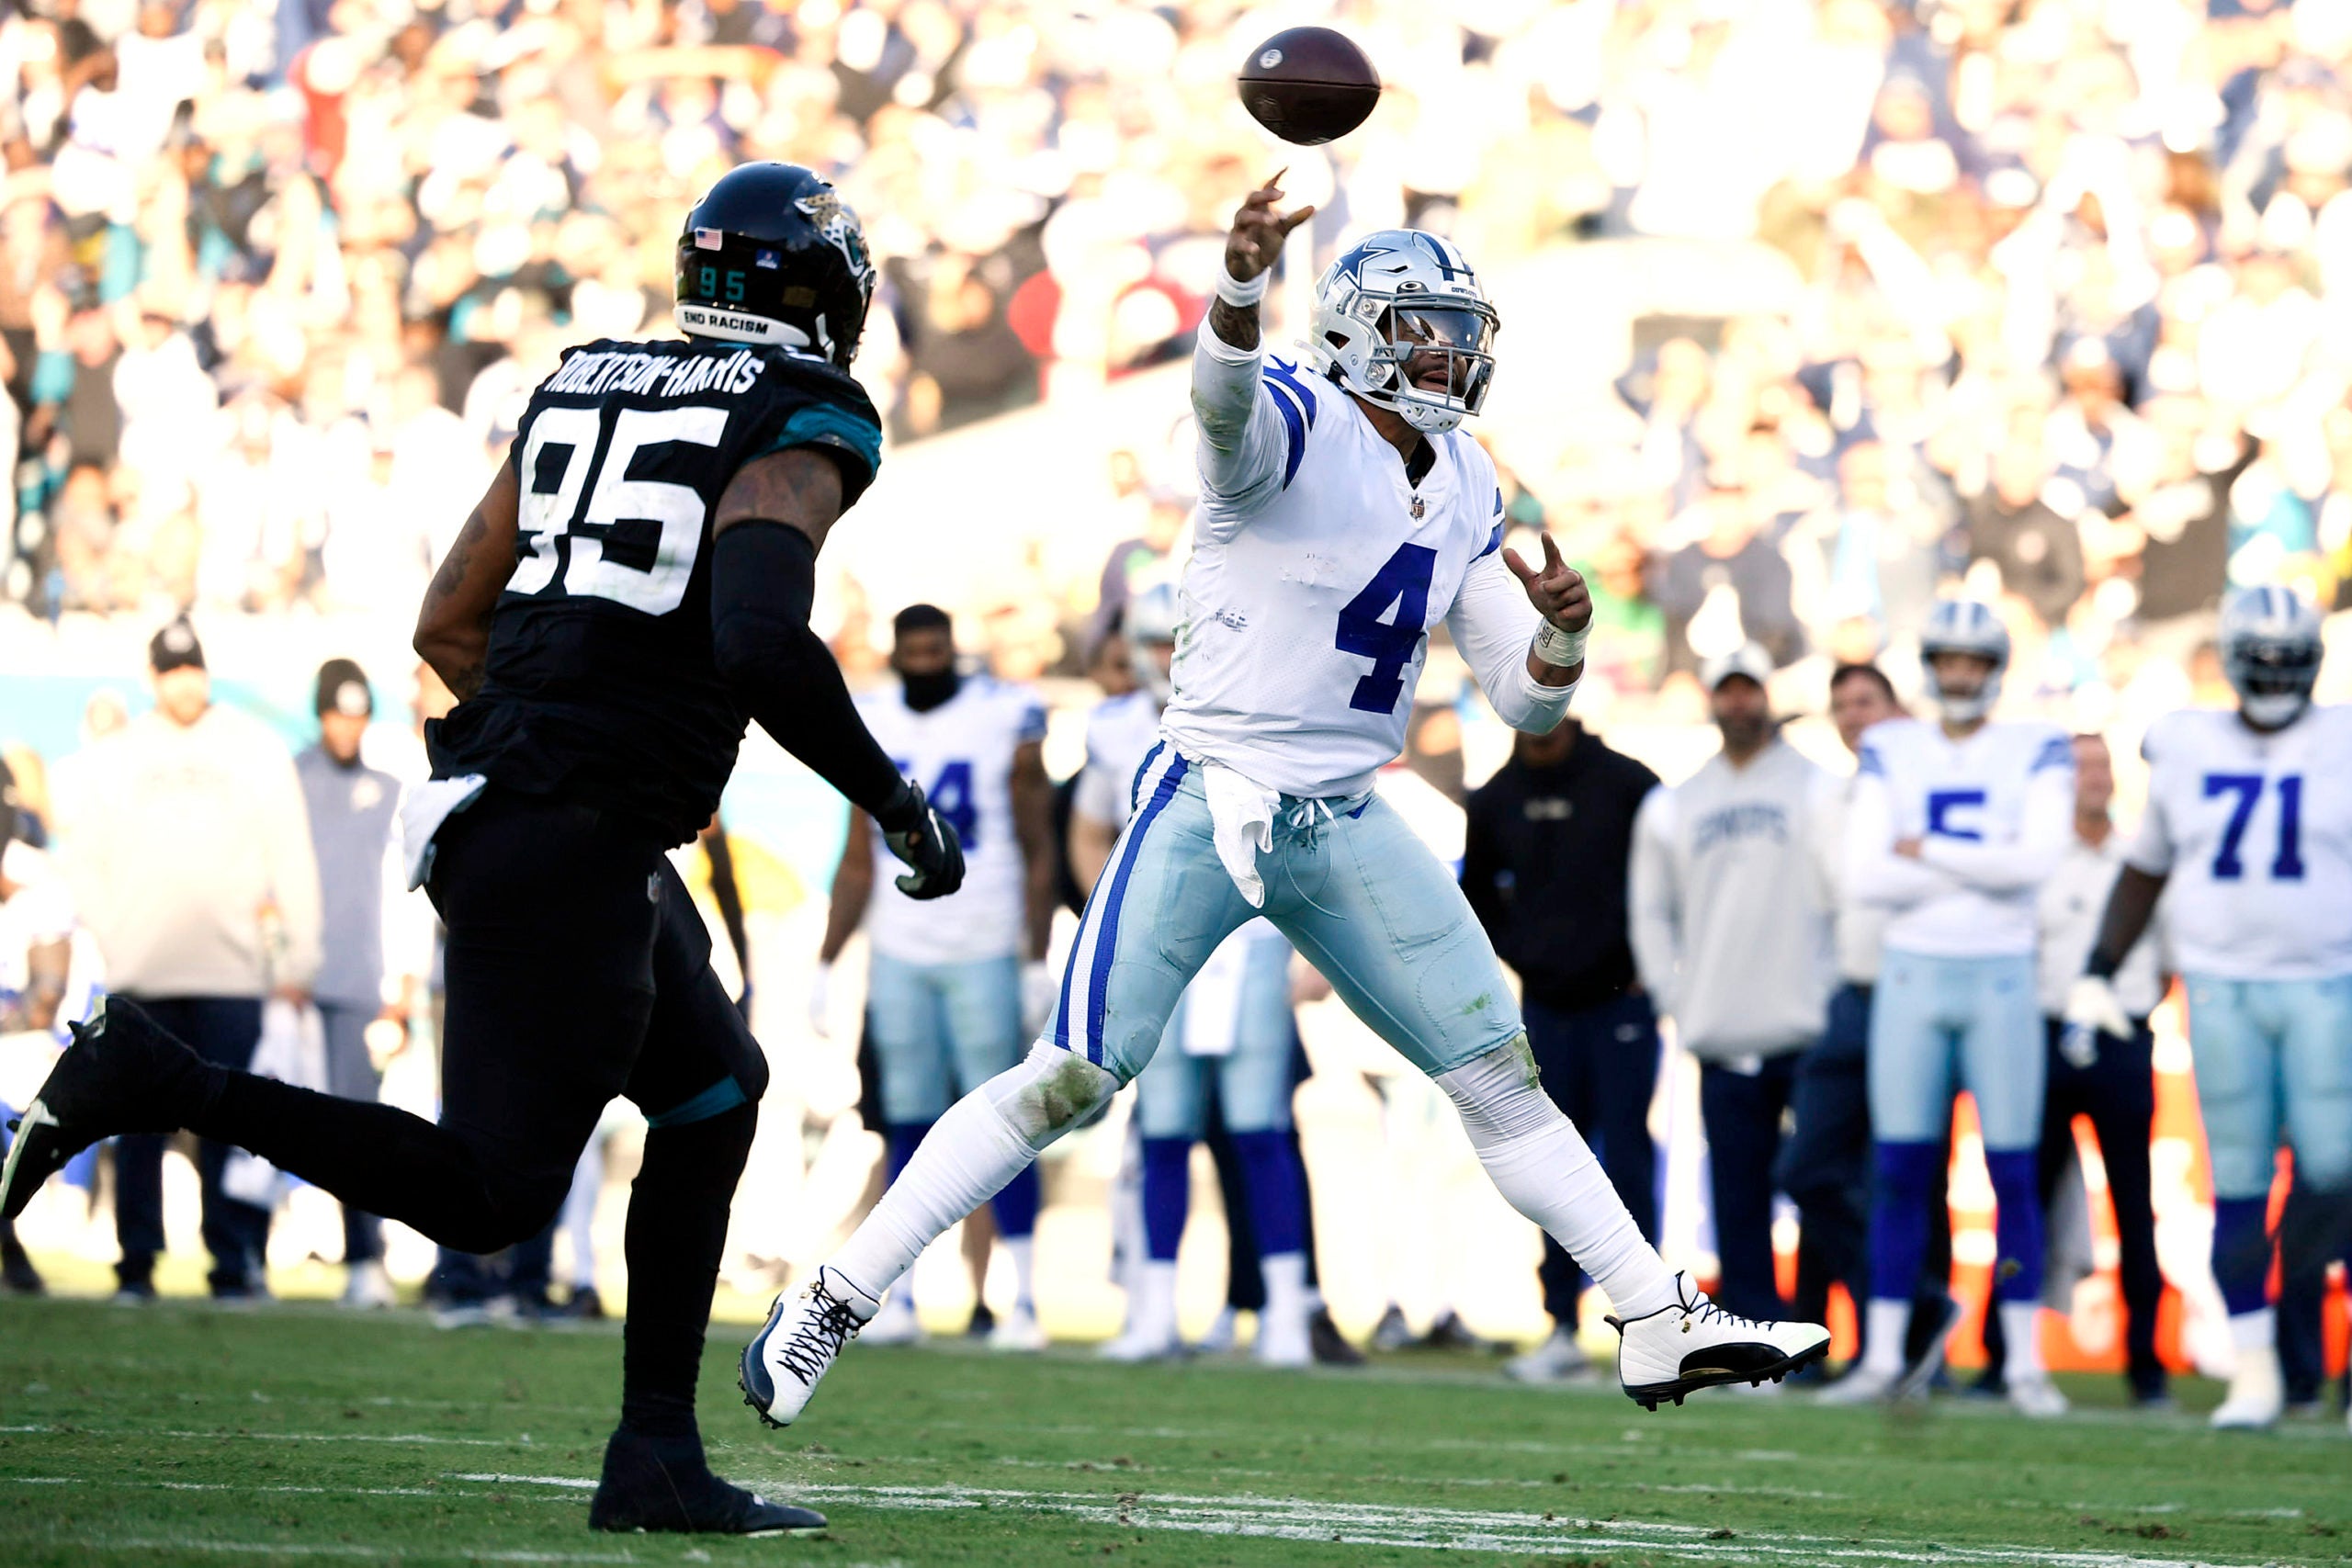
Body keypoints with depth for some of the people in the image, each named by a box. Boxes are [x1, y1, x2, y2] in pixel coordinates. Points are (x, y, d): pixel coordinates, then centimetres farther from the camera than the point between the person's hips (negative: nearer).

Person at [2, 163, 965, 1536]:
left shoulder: (582, 389, 16)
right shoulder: (801, 425, -6)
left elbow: (449, 624, 17)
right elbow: (762, 643, -23)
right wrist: (895, 802, -11)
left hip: (490, 797, 9)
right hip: (569, 851, -9)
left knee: (715, 1092, 20)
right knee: (489, 1197, -3)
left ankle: (659, 1460, 18)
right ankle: (158, 1084, -10)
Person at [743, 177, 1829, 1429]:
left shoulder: (1466, 491, 11)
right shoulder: (1294, 424, -10)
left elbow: (1527, 700, 12)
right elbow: (1223, 397, -37)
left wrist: (1560, 634, -12)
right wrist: (1241, 284, -59)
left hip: (1346, 829, 6)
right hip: (1208, 802, -6)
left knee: (1502, 1078, 7)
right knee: (1069, 1082, -9)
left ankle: (1659, 1324, 14)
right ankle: (834, 1302, 0)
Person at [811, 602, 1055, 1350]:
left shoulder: (1004, 721, -5)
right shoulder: (875, 728, 9)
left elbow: (1038, 854, -3)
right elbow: (858, 861, 15)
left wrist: (1039, 962, -8)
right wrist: (826, 964, 11)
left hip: (984, 952, -4)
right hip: (899, 953, 4)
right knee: (909, 1126, 4)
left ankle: (1023, 1298, -3)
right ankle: (900, 1298, 5)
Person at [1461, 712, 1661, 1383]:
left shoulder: (1626, 785, -6)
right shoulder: (1496, 799, 7)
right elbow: (1477, 892, 22)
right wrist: (1517, 953, 10)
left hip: (1620, 1001, -4)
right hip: (1545, 1003, 4)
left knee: (1626, 1159, -7)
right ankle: (1563, 1329, 8)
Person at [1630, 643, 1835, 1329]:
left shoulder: (1817, 787, 4)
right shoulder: (1672, 806, 15)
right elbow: (1651, 912, 19)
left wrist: (1835, 991, -7)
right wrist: (1677, 998, 6)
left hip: (1808, 1034, -3)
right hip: (1722, 1038, 3)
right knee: (1737, 1202, 2)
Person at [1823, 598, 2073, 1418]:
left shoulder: (2036, 752, 2)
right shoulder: (1891, 752, 6)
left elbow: (2039, 858, -15)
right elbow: (1863, 874, -6)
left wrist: (1927, 851, -10)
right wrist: (1982, 869, -10)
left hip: (2001, 979, -1)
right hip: (1911, 976, 1)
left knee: (2014, 1173, -1)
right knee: (1900, 1172, 0)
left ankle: (2026, 1363, 5)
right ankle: (1882, 1357, 6)